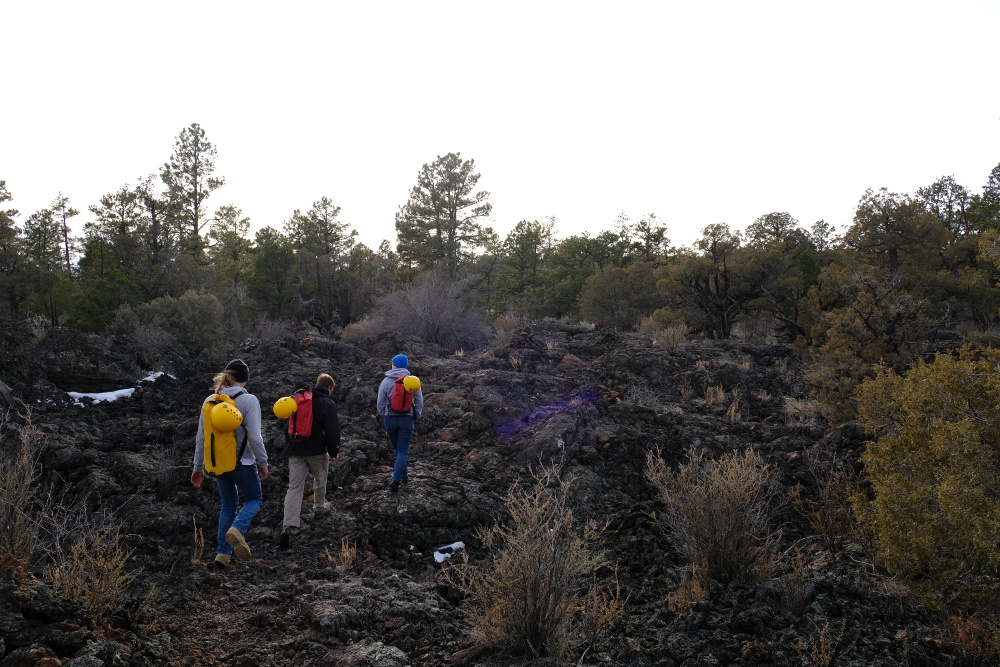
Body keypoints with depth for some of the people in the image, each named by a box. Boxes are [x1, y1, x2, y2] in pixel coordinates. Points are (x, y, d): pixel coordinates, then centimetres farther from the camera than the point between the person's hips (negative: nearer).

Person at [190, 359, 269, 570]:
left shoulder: (210, 401, 4)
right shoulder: (248, 400, -12)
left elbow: (201, 438, 7)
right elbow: (254, 436, -16)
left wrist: (198, 467, 15)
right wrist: (263, 462, -3)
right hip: (242, 463, -5)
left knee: (228, 504, 18)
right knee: (254, 499, 13)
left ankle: (222, 555, 12)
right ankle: (237, 530, -17)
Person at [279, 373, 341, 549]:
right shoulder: (328, 403, -6)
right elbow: (333, 430, -10)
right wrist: (334, 452, 1)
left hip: (295, 450, 4)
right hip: (317, 450, -4)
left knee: (294, 487, -2)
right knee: (320, 480, 22)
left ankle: (288, 526, -15)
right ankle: (319, 507, 42)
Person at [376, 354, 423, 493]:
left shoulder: (386, 381, -4)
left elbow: (380, 404, -1)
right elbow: (419, 402, 1)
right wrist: (416, 417, 13)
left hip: (390, 419, 1)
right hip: (407, 419, 0)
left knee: (397, 448, 19)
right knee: (403, 450, 2)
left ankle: (403, 475, 29)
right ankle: (396, 480, -10)